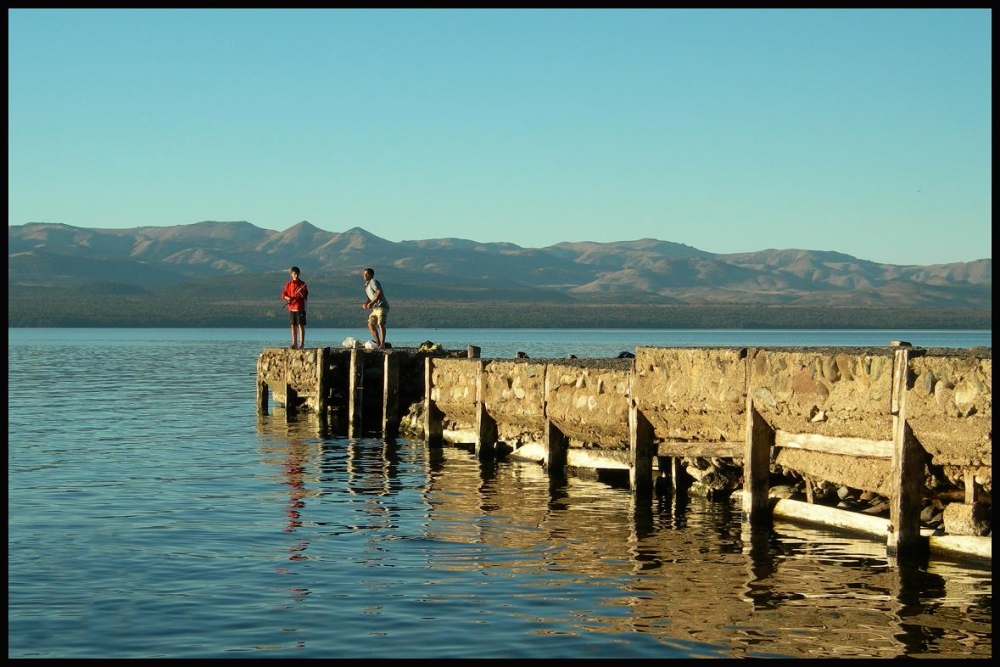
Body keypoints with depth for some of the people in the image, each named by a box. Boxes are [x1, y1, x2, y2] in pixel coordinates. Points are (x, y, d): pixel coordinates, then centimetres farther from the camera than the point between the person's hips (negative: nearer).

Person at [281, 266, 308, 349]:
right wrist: (287, 298, -11)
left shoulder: (302, 284, 0)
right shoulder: (288, 284, 9)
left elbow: (306, 295, -3)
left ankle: (302, 344, -5)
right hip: (291, 307, 4)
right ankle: (294, 344, 13)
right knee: (293, 326, 7)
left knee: (301, 325, -5)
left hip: (300, 307, -4)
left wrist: (303, 294, -24)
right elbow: (283, 294, 9)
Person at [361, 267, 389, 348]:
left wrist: (372, 303, -24)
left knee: (380, 323, -18)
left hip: (381, 306, -10)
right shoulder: (367, 285, 22)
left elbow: (379, 292, -20)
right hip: (375, 308, 10)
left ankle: (382, 343, -22)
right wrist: (366, 303, 7)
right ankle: (378, 342, 7)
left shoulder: (373, 282, -6)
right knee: (371, 324, 6)